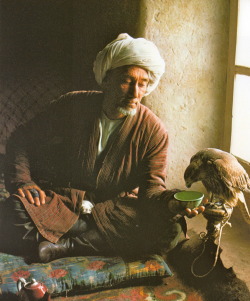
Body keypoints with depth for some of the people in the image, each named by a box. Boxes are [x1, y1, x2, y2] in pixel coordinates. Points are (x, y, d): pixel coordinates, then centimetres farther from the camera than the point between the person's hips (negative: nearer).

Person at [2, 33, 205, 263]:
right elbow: (21, 140, 5)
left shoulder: (154, 132, -6)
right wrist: (22, 181, -12)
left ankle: (67, 245, -26)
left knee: (170, 229, -28)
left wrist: (171, 202, -33)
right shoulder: (72, 107, -5)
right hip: (63, 199, 0)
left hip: (117, 209, 1)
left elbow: (152, 186, -10)